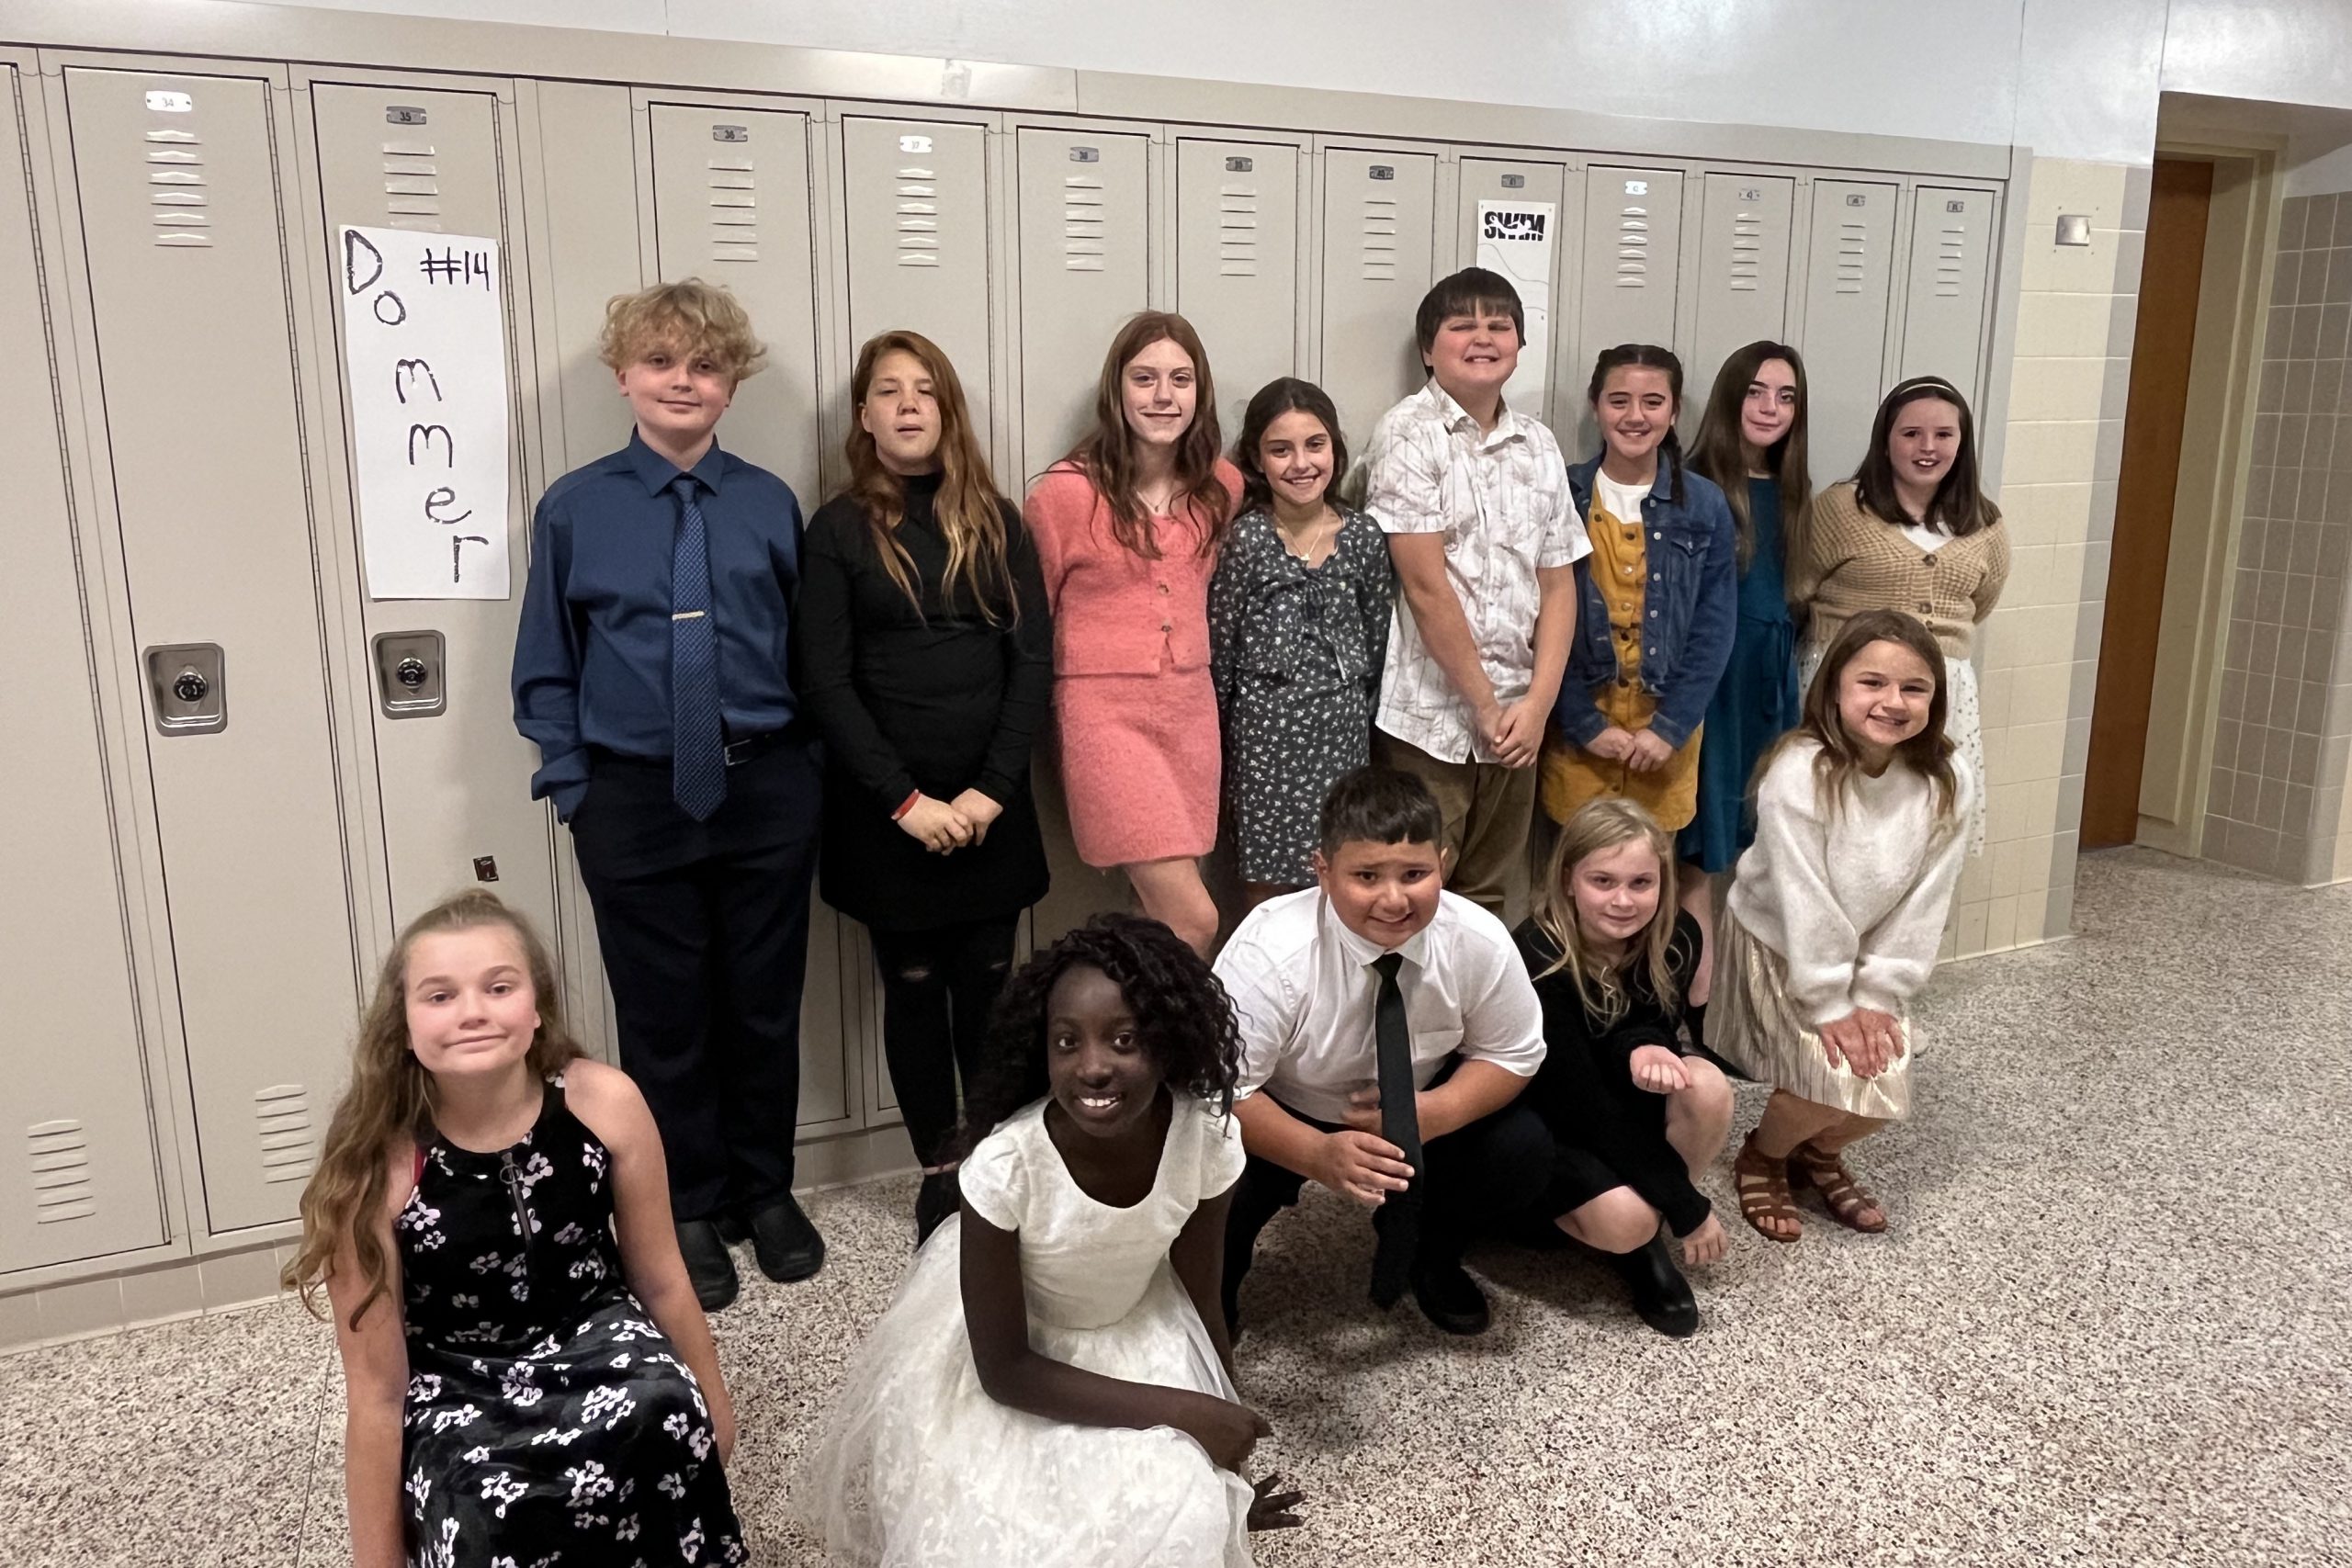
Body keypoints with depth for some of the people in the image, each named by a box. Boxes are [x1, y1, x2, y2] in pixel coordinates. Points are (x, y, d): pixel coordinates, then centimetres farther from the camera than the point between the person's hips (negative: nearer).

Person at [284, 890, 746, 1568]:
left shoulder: (606, 1103, -17)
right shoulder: (376, 1165, -20)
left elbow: (661, 1281, -1)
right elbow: (376, 1391, -11)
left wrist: (713, 1412, 11)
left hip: (594, 1341, 2)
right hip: (455, 1388, -1)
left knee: (665, 1407, -31)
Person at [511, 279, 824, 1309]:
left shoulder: (770, 506, 1)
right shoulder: (574, 509, 0)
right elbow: (545, 672, 4)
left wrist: (804, 772, 0)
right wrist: (574, 789, -3)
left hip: (765, 791, 1)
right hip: (634, 800, -1)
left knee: (765, 1006, 13)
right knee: (663, 1019, 10)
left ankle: (765, 1192, 33)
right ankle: (689, 1211, 29)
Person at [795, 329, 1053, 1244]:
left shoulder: (996, 522, 6)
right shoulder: (840, 530, 0)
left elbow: (1033, 661, 1)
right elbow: (826, 682, -6)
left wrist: (993, 788, -10)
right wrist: (906, 800, -12)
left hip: (991, 805, 2)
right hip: (888, 812, -1)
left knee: (989, 985, 6)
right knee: (914, 989, 8)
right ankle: (938, 1172, 21)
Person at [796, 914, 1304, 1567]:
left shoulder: (1207, 1139, -27)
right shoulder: (1005, 1165, -35)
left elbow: (1200, 1303, -8)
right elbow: (1005, 1371, -22)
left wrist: (1227, 1449, 1)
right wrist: (1181, 1411, -24)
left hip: (1139, 1335, 2)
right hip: (1013, 1359, -2)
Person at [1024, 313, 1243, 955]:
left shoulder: (1221, 487, 6)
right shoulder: (1065, 492, -10)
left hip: (1192, 709, 6)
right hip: (1106, 712, -5)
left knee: (1164, 917, 9)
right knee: (1193, 920, -11)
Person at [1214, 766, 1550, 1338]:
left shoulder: (1480, 942, -22)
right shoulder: (1270, 953, -31)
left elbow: (1511, 1054, -7)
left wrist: (1433, 1113, -25)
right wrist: (1317, 1154, -40)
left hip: (1423, 1116, 3)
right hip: (1285, 1123, -3)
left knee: (1522, 1152, -19)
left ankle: (1427, 1254, 14)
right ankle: (1216, 1289, 9)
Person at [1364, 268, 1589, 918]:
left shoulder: (1538, 443, 11)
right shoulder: (1407, 433, -6)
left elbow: (1558, 583, 10)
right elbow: (1425, 583, -12)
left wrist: (1537, 702, -3)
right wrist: (1484, 705, -10)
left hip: (1516, 717, 5)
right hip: (1428, 718, -5)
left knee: (1485, 904, 15)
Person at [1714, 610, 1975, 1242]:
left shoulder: (1949, 782, -16)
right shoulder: (1800, 773, -30)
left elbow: (1922, 902, -11)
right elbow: (1803, 902, -25)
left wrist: (1877, 996, -12)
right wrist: (1829, 1005, -20)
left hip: (1870, 949, 5)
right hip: (1778, 943, -5)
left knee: (1886, 1081, -6)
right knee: (1835, 1074, -17)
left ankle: (1820, 1153, 27)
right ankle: (1760, 1158, 13)